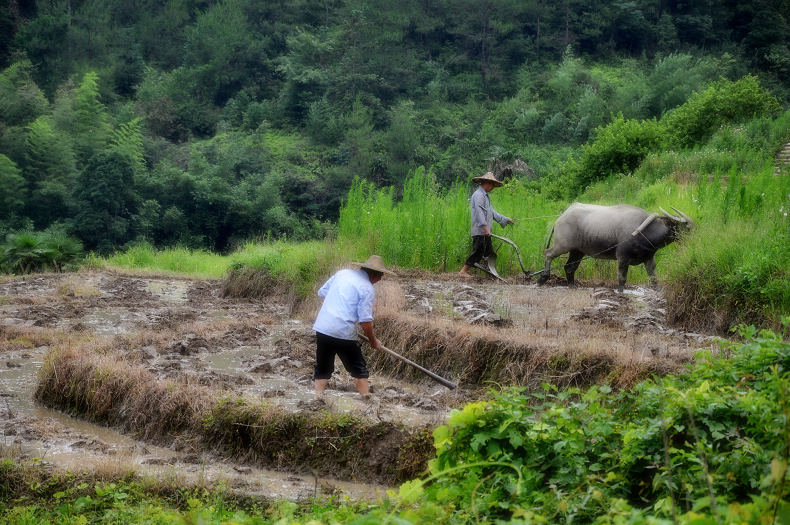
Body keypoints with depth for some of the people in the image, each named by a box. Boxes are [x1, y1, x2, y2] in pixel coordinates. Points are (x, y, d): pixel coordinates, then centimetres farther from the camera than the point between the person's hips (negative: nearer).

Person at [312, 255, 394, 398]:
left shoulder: (342, 273, 10)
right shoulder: (367, 288, -7)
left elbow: (322, 292, 19)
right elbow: (365, 321, -10)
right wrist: (374, 341, 5)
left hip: (322, 327, 5)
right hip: (344, 332, -5)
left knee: (323, 369, 15)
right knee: (359, 370, 11)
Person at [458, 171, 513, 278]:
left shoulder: (485, 196, 22)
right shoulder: (478, 195, -12)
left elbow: (491, 211, 28)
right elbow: (479, 212, -21)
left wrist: (505, 219, 29)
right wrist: (484, 227, -27)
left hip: (486, 232, 11)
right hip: (480, 231, -11)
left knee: (489, 253, 9)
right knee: (478, 252, -11)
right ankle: (463, 271, -7)